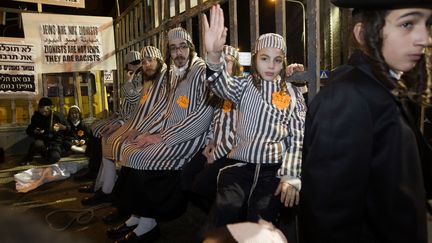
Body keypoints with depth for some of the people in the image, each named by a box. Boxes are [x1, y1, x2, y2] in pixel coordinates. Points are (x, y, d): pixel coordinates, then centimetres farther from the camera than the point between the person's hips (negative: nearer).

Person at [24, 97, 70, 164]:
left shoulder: (58, 116, -7)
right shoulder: (36, 116, 0)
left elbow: (68, 130, -1)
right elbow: (29, 130, 10)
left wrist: (62, 127, -24)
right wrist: (34, 131, -14)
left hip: (56, 142, -2)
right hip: (42, 140, 2)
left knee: (54, 158, -31)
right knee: (37, 144, -36)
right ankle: (29, 157, -4)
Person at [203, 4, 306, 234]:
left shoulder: (292, 94, 9)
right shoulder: (245, 84, 8)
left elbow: (296, 139, 5)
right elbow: (223, 86, -15)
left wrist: (291, 177, -7)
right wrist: (214, 55, -36)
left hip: (274, 168, 0)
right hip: (240, 164, 0)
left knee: (260, 221, -15)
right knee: (222, 217, -17)